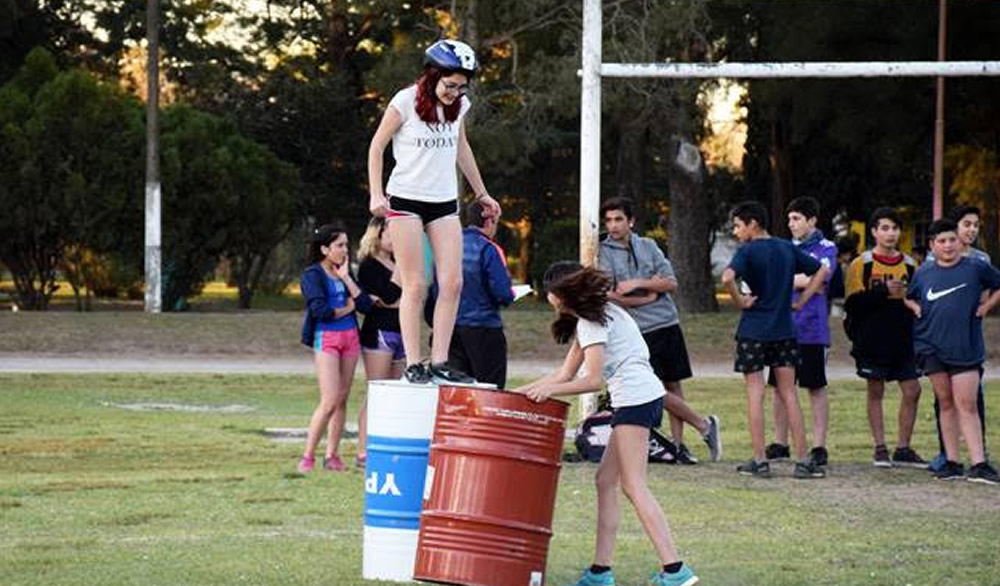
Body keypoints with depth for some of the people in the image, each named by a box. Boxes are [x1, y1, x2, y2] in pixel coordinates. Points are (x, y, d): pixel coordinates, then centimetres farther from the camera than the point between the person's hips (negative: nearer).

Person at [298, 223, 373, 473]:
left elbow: (366, 304, 1)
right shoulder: (313, 275, -6)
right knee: (330, 401, -13)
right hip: (326, 338, -6)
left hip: (350, 337, 6)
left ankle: (332, 455, 11)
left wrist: (346, 277, -4)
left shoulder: (344, 272, 13)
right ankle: (307, 457, -6)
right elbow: (320, 310, -18)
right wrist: (347, 308, -2)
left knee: (342, 399, 6)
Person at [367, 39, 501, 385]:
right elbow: (377, 146, -2)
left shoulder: (459, 105, 5)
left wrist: (481, 194, 26)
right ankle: (413, 364, -4)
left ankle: (439, 362, -3)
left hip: (445, 202, 5)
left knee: (452, 283, -6)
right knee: (414, 286, -7)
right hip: (406, 200, -5)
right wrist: (376, 194, -10)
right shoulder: (406, 102, -10)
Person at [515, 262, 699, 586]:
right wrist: (525, 390, 21)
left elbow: (593, 380, -14)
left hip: (636, 398, -10)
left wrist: (550, 390, -8)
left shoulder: (592, 322, -8)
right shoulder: (590, 318, 23)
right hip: (641, 398, 10)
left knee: (633, 486, -13)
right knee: (606, 480, 10)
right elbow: (566, 373, 24)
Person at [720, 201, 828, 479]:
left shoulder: (747, 252, -9)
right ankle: (802, 461, 2)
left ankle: (759, 461, 3)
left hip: (753, 330, -4)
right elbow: (822, 270, 16)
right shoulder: (788, 249, 8)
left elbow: (728, 277, -28)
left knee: (755, 394, 3)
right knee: (789, 394, 6)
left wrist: (740, 301, -12)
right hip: (784, 330, 4)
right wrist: (801, 301, 11)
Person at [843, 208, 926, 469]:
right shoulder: (861, 265, -1)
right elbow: (853, 304, -10)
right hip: (872, 343, -3)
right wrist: (883, 292, -17)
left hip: (903, 341, 3)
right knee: (875, 391, 3)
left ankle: (903, 449, 9)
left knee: (912, 391, -1)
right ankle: (880, 449, 11)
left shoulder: (909, 265, 10)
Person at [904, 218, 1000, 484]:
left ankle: (978, 464, -12)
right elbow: (909, 298, 26)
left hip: (965, 349, -3)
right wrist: (917, 310, 7)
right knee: (946, 404, 6)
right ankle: (951, 462, 9)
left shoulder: (976, 268, 0)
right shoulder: (923, 274, 9)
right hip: (932, 347, 3)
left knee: (967, 405, -8)